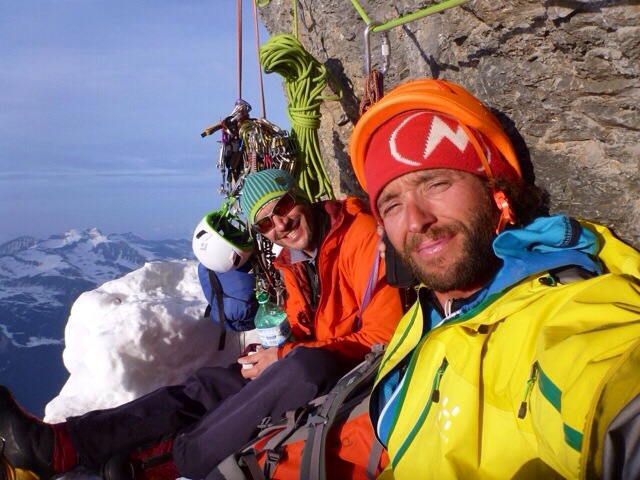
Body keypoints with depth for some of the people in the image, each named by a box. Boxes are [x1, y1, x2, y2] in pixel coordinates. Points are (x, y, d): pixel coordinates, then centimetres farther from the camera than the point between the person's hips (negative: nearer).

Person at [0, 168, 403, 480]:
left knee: (302, 364, -36)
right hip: (312, 371, 8)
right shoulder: (294, 264, 11)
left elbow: (383, 335, -19)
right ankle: (58, 445, -14)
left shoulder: (361, 236, -15)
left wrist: (285, 357, -17)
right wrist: (270, 356, -6)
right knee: (210, 384, -7)